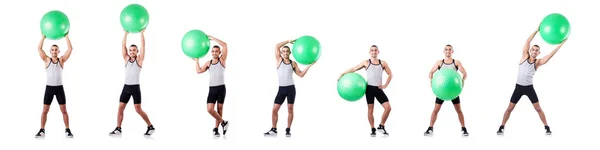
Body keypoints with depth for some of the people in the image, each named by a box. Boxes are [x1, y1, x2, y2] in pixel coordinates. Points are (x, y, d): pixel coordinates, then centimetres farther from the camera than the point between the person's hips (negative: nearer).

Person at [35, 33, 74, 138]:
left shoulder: (61, 60, 2)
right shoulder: (47, 60, 2)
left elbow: (70, 49, -5)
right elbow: (39, 48, -6)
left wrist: (66, 37, -6)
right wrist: (43, 37, -7)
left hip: (59, 88, 0)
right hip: (49, 88, 0)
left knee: (64, 110, 2)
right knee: (45, 110, 2)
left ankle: (67, 130, 8)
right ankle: (42, 130, 10)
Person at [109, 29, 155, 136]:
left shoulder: (139, 60, -1)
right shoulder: (126, 59, 10)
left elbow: (143, 45, -7)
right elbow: (123, 46, 5)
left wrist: (142, 33, -7)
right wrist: (126, 34, 1)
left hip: (135, 88, -5)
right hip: (126, 87, 5)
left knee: (138, 109, -6)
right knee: (120, 108, 1)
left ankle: (151, 127, 4)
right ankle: (118, 129, 7)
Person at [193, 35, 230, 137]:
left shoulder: (222, 60, 2)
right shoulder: (208, 63, 12)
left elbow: (224, 45, -9)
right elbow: (199, 71, 2)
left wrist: (213, 38, -6)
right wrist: (196, 60, 8)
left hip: (221, 88, -2)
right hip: (212, 89, 2)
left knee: (219, 108, 2)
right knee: (210, 109, -11)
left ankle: (216, 128, 11)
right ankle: (223, 122, 6)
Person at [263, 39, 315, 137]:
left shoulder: (293, 63, 8)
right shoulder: (279, 60, 6)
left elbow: (301, 74, 8)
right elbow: (277, 47, -3)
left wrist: (309, 65, 3)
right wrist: (288, 41, 0)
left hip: (290, 88, 0)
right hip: (281, 89, 0)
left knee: (290, 109, 2)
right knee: (275, 109, -3)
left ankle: (288, 130, 10)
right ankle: (274, 129, 8)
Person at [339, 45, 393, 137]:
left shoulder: (383, 63, 7)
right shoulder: (366, 63, 3)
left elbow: (390, 74, 13)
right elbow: (354, 69, 4)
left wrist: (385, 85, 2)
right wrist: (343, 74, -2)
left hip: (378, 89, 2)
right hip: (369, 88, -2)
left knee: (388, 108, -8)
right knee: (370, 110, 1)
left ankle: (381, 126, 8)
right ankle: (373, 129, 12)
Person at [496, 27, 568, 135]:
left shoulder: (538, 62, -3)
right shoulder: (525, 57, -1)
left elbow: (551, 54, -10)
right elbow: (528, 42, -9)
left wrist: (561, 44, -15)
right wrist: (537, 30, -14)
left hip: (529, 88, 0)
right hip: (518, 87, 0)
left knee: (538, 108, 2)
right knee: (510, 108, 2)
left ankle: (546, 127, 14)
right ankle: (502, 127, 11)